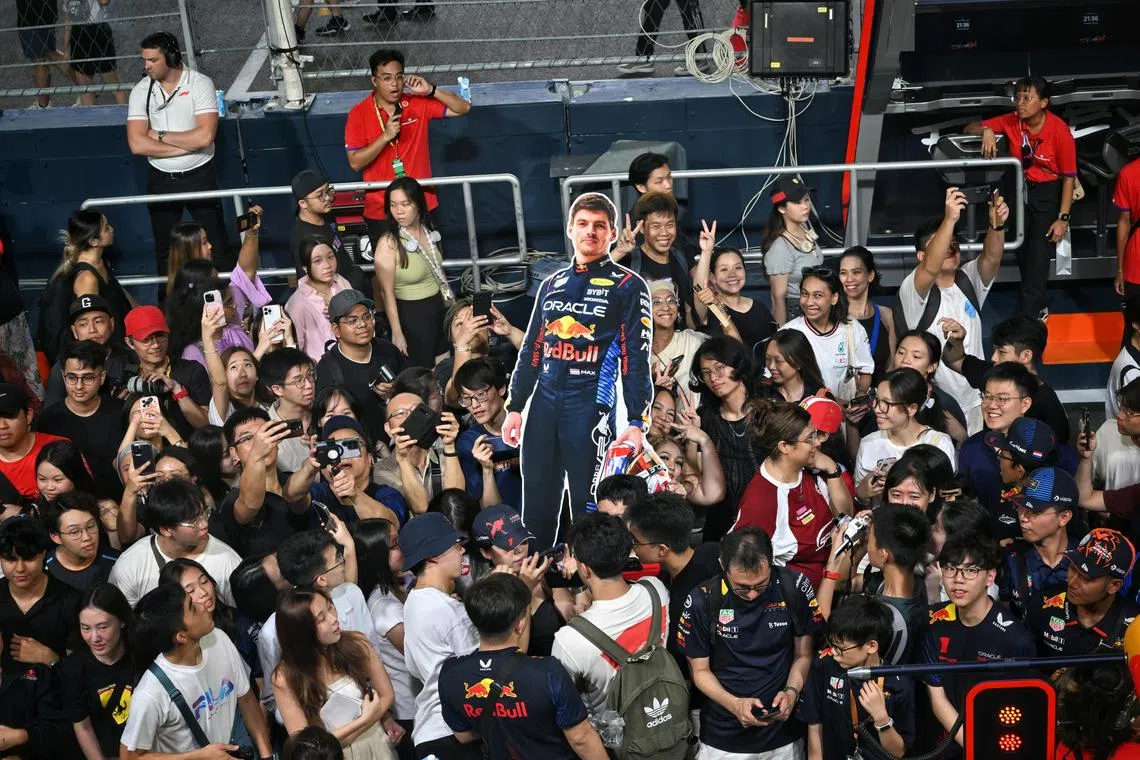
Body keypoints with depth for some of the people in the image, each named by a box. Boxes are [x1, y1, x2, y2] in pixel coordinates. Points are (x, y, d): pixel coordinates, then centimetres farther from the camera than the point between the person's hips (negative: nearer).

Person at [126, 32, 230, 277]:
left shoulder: (200, 84, -11)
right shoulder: (141, 91, -2)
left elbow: (205, 136, -23)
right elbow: (137, 144, -12)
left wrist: (160, 135, -13)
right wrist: (186, 145, -16)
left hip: (199, 176, -3)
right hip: (161, 180, 3)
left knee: (217, 247, -2)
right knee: (165, 252, 13)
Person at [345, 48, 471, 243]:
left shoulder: (418, 104, 0)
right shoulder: (359, 114, -6)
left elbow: (462, 108, 0)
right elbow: (355, 162, -11)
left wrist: (430, 90, -13)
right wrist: (386, 136, -21)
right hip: (380, 211, -2)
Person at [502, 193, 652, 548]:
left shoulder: (628, 286, 2)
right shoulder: (552, 285, 18)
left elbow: (636, 357, -4)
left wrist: (636, 421, -12)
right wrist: (514, 407, 13)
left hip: (591, 405, -5)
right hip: (543, 403, 5)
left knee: (588, 508, -2)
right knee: (536, 509, 8)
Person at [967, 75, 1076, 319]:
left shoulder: (1060, 132, -21)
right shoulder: (1011, 122, -11)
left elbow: (1068, 177, -15)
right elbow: (969, 129, -1)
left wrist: (1063, 218, -16)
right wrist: (986, 131, -25)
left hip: (1048, 195, -5)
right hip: (1019, 191, 5)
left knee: (1037, 261, -9)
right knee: (1023, 257, 14)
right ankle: (1039, 307, 36)